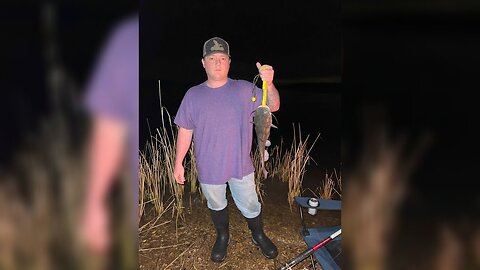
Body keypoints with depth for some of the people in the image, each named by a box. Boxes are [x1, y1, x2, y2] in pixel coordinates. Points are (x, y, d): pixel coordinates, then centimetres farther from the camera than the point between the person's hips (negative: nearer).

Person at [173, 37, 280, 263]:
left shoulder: (244, 89, -6)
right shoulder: (193, 95, -6)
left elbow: (273, 106, -9)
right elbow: (185, 131, -2)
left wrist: (269, 85, -28)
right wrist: (178, 163, -1)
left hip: (241, 165, 0)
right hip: (208, 168, 1)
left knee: (250, 205, 16)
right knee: (216, 205, 21)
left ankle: (259, 236, 44)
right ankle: (222, 237, 48)